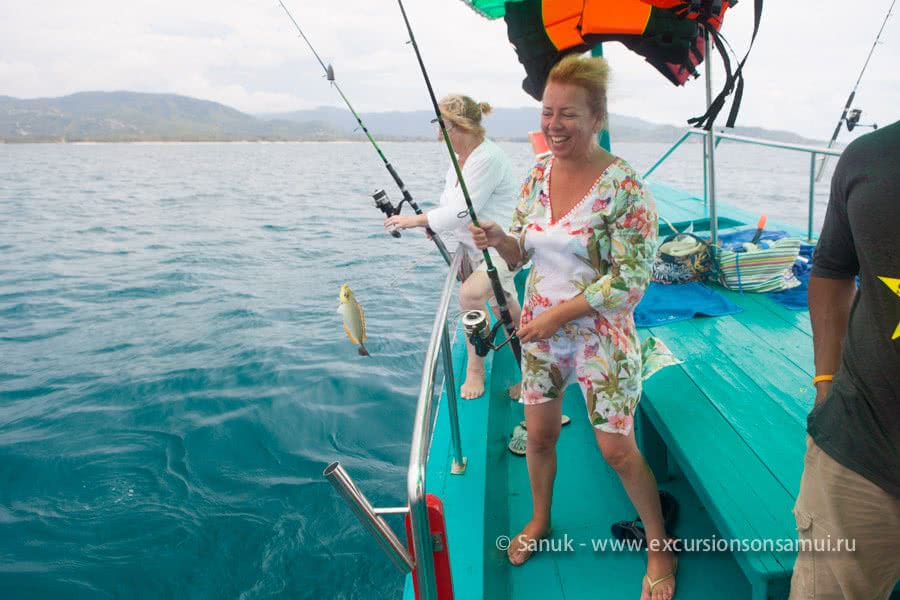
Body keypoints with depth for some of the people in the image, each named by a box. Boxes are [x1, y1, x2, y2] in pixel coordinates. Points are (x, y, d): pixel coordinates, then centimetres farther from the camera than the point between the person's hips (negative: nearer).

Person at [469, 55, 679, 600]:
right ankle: (540, 521, 43)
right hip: (540, 331, 5)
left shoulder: (624, 185, -18)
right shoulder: (538, 176, 0)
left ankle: (660, 548, 28)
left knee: (617, 449, 4)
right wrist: (499, 240, -14)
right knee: (540, 434, 17)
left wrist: (560, 313, -20)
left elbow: (632, 279, -19)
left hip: (601, 337, -5)